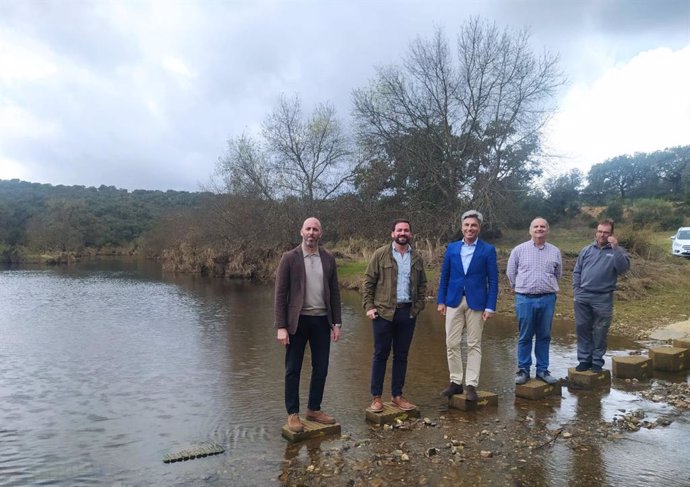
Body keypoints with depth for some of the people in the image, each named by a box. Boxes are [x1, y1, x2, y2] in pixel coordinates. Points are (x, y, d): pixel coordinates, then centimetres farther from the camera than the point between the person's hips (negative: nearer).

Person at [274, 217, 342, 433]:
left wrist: (337, 323, 5)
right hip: (298, 320, -3)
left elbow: (335, 292, 9)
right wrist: (281, 327, -11)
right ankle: (293, 414, 18)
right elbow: (280, 294, -6)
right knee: (293, 370, 5)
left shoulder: (328, 259, 6)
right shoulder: (289, 258, -5)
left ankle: (314, 410, 26)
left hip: (322, 320, 4)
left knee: (321, 369, 10)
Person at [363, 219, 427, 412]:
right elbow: (368, 281, -2)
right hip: (384, 311, -3)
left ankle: (397, 395, 22)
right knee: (381, 354, 4)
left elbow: (422, 284, 15)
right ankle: (376, 397, 13)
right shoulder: (380, 254, -2)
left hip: (408, 313, 4)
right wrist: (368, 306, -8)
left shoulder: (417, 258, 9)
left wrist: (418, 306, 4)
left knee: (401, 355, 11)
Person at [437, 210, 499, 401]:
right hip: (454, 301, 3)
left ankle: (471, 385, 11)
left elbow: (493, 281, -2)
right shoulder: (452, 248, 6)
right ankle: (455, 382, 16)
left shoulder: (488, 250, -1)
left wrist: (490, 307, -8)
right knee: (452, 344, 4)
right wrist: (441, 301, 4)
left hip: (476, 303, -2)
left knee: (474, 345, 4)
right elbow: (444, 276, 9)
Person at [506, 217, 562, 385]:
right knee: (525, 337, 3)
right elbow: (511, 273, 10)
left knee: (544, 337, 8)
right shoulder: (519, 250, 1)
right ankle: (523, 369, 12)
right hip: (525, 299, -2)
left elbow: (558, 274, 20)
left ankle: (542, 370, 17)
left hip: (547, 299, 2)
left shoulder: (555, 251, 7)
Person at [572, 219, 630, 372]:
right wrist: (576, 290, 4)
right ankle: (584, 359, 16)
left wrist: (615, 248, -21)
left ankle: (597, 361, 16)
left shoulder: (617, 251, 3)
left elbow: (623, 268, -16)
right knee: (582, 329, 7)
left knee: (600, 332, 5)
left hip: (603, 299, -3)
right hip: (582, 297, 3)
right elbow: (577, 271, 12)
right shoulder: (587, 250, 10)